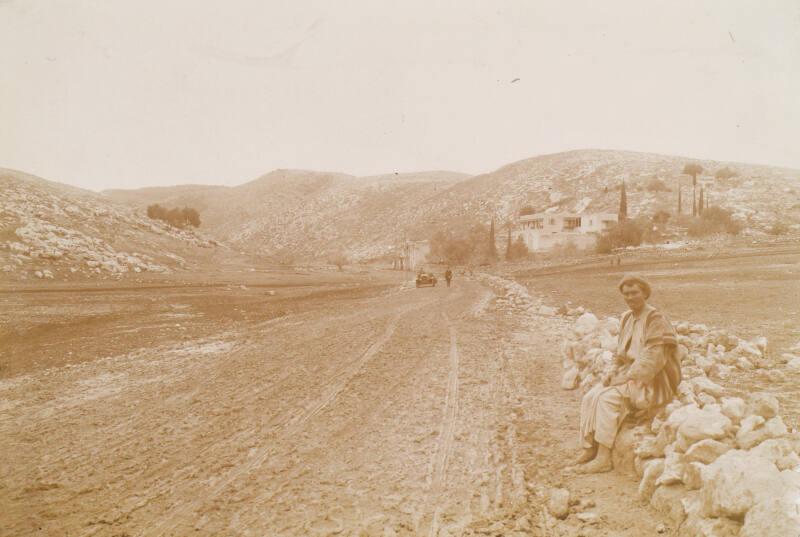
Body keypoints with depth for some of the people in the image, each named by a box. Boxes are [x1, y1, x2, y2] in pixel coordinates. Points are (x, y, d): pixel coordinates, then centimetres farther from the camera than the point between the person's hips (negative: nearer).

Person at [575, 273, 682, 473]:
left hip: (652, 382, -8)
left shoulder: (655, 320, -13)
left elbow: (653, 359, -21)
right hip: (629, 376, 8)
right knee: (590, 397, -9)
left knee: (608, 398, -27)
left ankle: (603, 458, -22)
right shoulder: (627, 318, 12)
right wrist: (615, 373, 3)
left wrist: (628, 377, -20)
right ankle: (589, 448, -6)